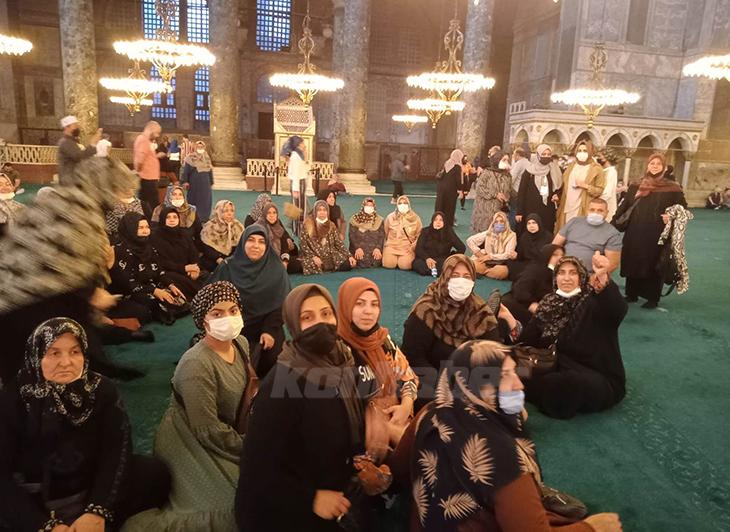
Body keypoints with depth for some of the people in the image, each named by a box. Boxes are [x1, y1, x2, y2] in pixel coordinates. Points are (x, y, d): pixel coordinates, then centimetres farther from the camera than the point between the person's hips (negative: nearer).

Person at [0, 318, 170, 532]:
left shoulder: (102, 389, -4)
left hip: (92, 493, 2)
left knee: (155, 472, -19)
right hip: (35, 503, -1)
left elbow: (117, 450, -12)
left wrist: (98, 511, -26)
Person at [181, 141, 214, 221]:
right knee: (194, 200, 3)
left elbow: (210, 171, 16)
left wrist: (211, 183, 16)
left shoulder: (207, 158, 11)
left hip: (205, 183, 4)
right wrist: (185, 181, -13)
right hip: (194, 183, -4)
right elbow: (185, 170, -7)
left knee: (206, 200, 4)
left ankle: (204, 217, 15)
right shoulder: (190, 158, -4)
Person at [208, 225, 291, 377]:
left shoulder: (276, 268, -5)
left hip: (267, 325, 0)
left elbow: (281, 303, -3)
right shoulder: (227, 267, -6)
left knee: (272, 358, -19)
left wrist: (271, 330, -15)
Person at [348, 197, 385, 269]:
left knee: (376, 263, -22)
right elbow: (352, 236, 0)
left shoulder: (379, 220, 12)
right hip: (359, 248, -1)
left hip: (374, 248, 1)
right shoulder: (355, 219, 7)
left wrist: (378, 248, -13)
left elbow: (381, 236, 4)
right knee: (362, 262, -25)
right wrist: (357, 248, -15)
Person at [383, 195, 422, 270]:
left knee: (404, 265, -22)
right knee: (389, 264, -21)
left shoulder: (415, 218, 3)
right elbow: (384, 233, 12)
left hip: (407, 248, -1)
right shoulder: (390, 217, 5)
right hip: (392, 246, 1)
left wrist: (413, 247, -5)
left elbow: (419, 235, 5)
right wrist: (386, 245, 5)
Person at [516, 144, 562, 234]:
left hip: (548, 211, 3)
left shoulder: (554, 171, 9)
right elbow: (521, 191, -2)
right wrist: (518, 212, -8)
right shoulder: (530, 171, -1)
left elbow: (559, 186, 21)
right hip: (530, 210, -3)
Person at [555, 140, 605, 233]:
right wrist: (558, 194, 2)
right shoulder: (572, 166, 14)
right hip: (566, 208, 5)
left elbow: (600, 190, -5)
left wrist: (585, 186, -17)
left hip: (582, 210, -5)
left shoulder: (596, 169, -2)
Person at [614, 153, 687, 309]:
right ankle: (632, 294, 22)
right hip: (634, 232, 3)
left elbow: (682, 207, 4)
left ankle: (653, 298, 14)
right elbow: (624, 206, 8)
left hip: (656, 234, -3)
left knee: (652, 264, 2)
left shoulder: (671, 188, 0)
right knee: (633, 262, 8)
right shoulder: (636, 186, 8)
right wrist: (614, 222, 2)